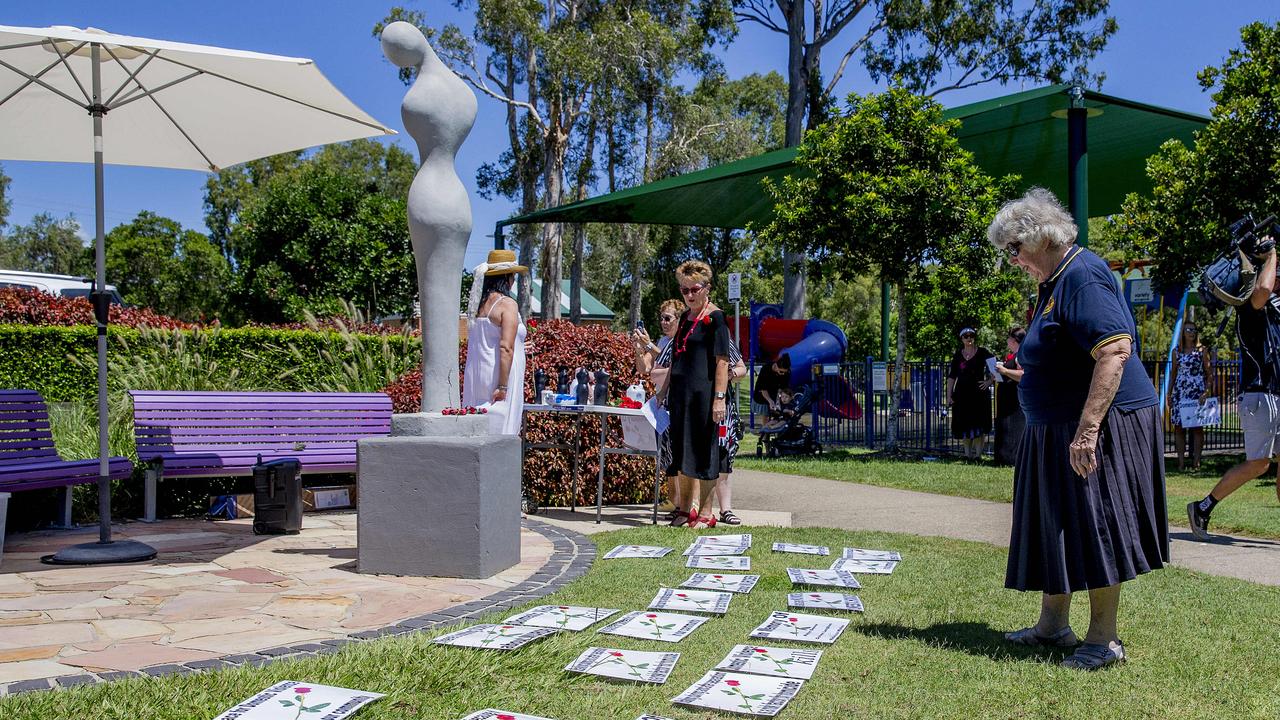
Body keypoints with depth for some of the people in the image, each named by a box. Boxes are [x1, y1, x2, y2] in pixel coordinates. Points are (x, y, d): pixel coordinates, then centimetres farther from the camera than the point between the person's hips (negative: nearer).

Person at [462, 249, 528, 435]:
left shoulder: (478, 304, 12)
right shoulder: (507, 304, -10)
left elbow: (475, 346, 15)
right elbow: (506, 348, -17)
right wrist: (503, 386, -18)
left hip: (475, 376, 8)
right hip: (497, 376, -8)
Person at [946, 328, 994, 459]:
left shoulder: (983, 352, 2)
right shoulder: (958, 355, 9)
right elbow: (951, 376, 9)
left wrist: (989, 381, -5)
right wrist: (949, 395, 3)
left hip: (979, 393, -3)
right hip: (962, 394, 3)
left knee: (978, 425, -4)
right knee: (963, 424, 4)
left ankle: (978, 453, 2)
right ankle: (968, 453, 15)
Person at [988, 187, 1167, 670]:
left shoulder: (1082, 276, -18)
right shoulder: (1053, 282, 15)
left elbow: (1115, 350, -28)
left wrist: (1087, 430, -32)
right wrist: (1027, 373, 27)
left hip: (1099, 425, -11)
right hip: (1057, 429, 11)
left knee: (1093, 528, -3)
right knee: (1056, 525, 16)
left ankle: (1104, 640, 9)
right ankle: (1052, 625, 28)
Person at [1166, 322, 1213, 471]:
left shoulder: (1202, 350, 5)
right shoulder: (1177, 352, 12)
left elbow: (1209, 373, 2)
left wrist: (1206, 392, -9)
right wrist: (1169, 394, 11)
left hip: (1197, 393, -2)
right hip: (1179, 392, 3)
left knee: (1197, 426, -4)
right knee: (1179, 426, 0)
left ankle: (1196, 461, 0)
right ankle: (1180, 461, 4)